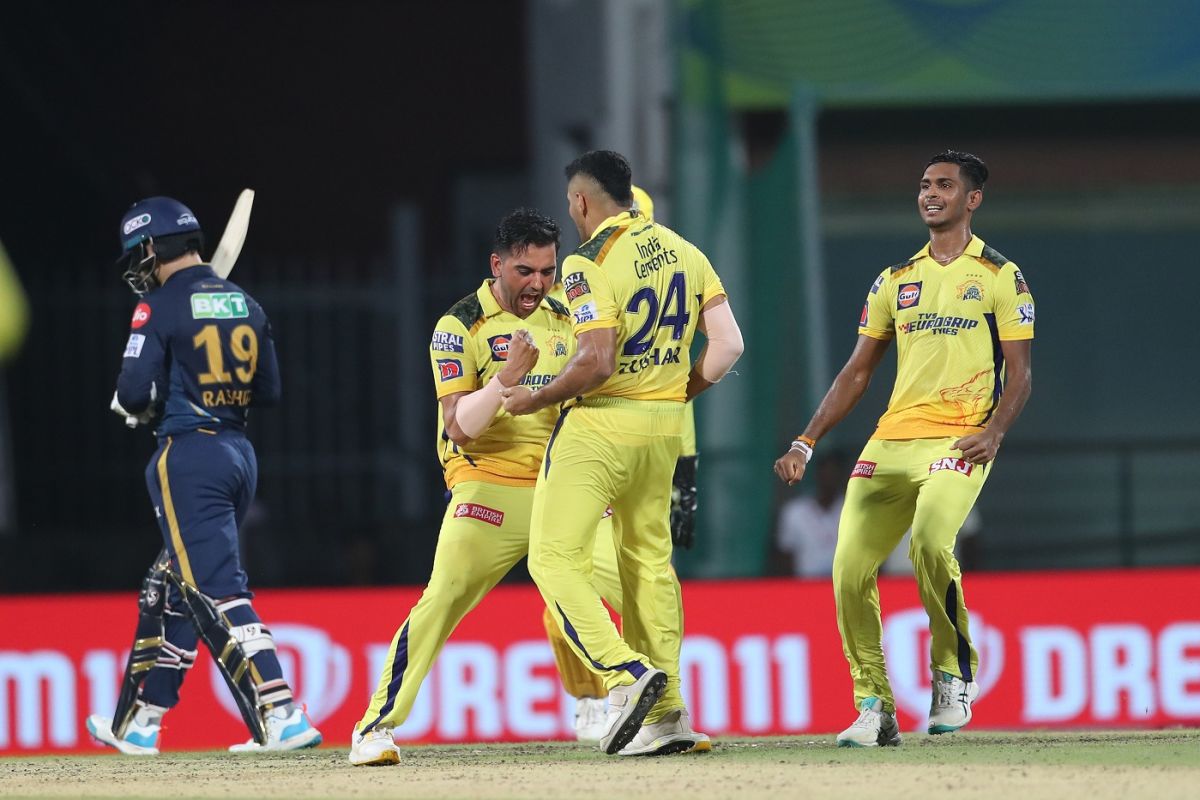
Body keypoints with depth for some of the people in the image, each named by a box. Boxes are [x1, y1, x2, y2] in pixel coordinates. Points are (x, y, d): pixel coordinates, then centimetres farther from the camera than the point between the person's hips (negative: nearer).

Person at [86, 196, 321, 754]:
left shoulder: (160, 308, -9)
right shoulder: (245, 305, 11)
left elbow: (133, 394, -14)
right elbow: (269, 391, 14)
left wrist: (134, 406, 8)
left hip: (189, 456, -8)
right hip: (240, 453, 8)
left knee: (220, 591, -12)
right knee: (174, 588, 17)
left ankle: (283, 716, -24)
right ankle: (141, 723, 25)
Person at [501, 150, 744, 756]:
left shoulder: (591, 264, -14)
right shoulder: (684, 252, 7)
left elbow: (596, 363, -23)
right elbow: (727, 346, 4)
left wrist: (534, 400, -10)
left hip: (600, 422, -7)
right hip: (664, 426, 7)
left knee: (555, 559, -1)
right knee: (649, 562, 15)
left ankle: (627, 674, -18)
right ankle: (666, 714, 12)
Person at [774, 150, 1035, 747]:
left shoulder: (1000, 278, 6)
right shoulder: (895, 281, 19)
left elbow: (1019, 374, 2)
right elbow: (858, 371, 20)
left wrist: (995, 431, -17)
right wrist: (807, 442, 11)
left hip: (959, 443, -5)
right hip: (891, 441, 5)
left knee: (930, 542, -30)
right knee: (850, 568, -9)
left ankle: (954, 676, -11)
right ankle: (874, 709, 2)